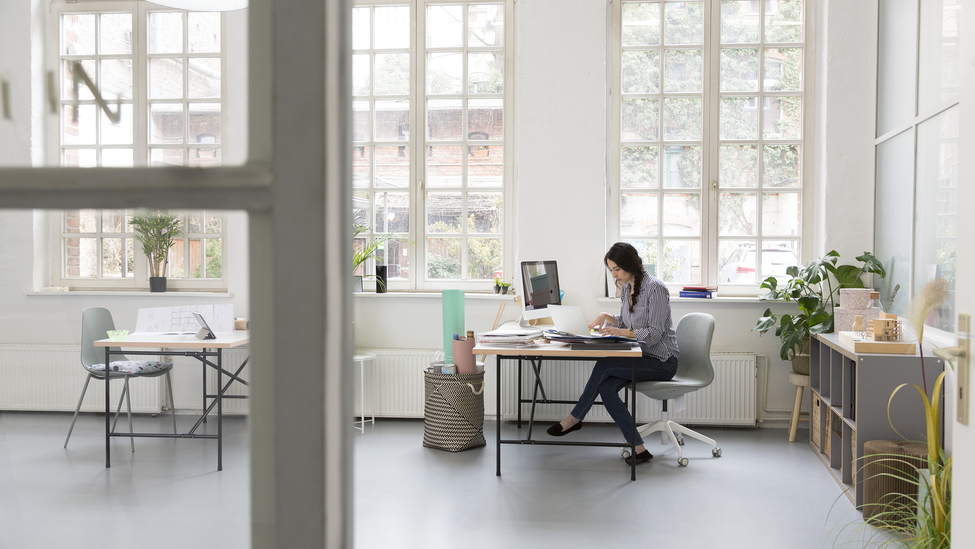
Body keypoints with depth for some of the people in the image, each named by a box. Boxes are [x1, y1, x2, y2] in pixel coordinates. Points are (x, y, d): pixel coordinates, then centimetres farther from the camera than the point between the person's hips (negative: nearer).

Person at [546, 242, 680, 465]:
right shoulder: (627, 288, 10)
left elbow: (654, 333, -21)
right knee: (606, 387, -19)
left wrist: (622, 332, -30)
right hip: (643, 357, 8)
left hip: (662, 362, -8)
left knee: (604, 365, -24)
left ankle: (575, 418, -7)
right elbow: (625, 323, 21)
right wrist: (607, 317, 2)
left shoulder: (655, 289, -16)